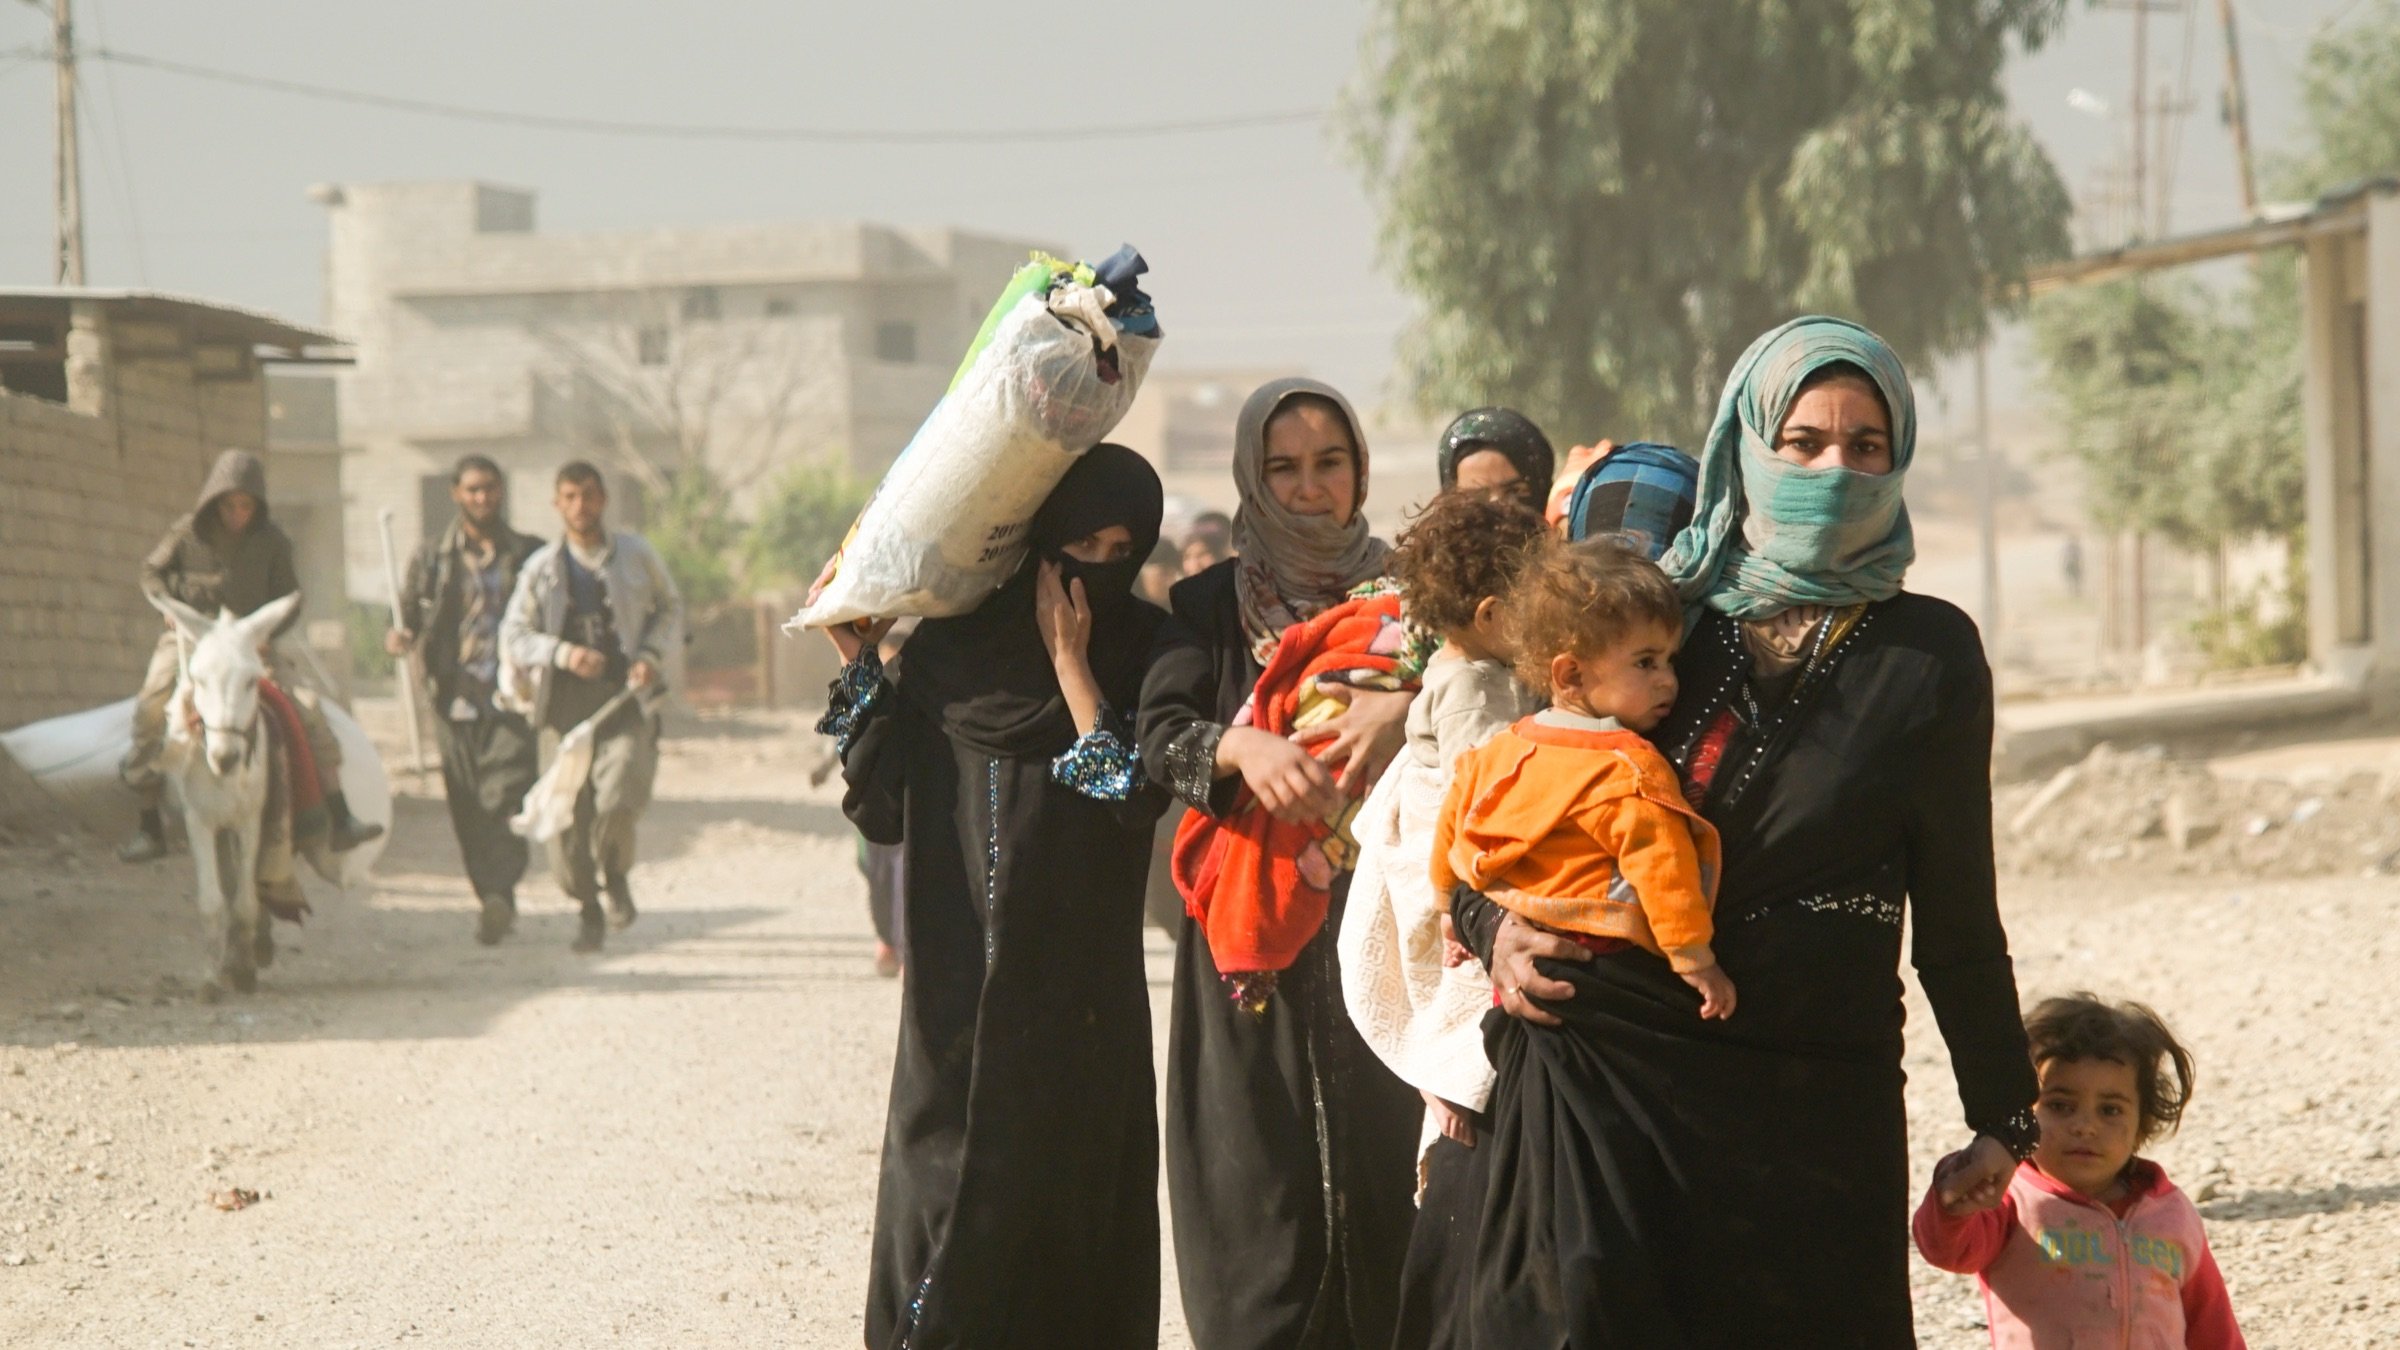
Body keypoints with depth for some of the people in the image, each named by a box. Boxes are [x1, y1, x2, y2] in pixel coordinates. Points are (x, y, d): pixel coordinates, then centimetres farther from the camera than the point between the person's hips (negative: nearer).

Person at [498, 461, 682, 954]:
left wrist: (653, 655, 1)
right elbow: (514, 636, 6)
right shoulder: (541, 567, 8)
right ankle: (588, 910, 18)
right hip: (564, 702, 1)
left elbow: (670, 609, 20)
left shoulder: (636, 555, 9)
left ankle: (615, 875, 13)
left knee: (619, 799, -19)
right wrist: (563, 653, -12)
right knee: (566, 814, -3)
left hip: (625, 697, -1)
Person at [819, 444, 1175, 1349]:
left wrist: (1070, 664, -12)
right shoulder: (952, 639, 4)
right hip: (959, 989, 1)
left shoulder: (1145, 651, 0)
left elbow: (1136, 799, -15)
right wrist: (859, 662, -5)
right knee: (948, 1203, 2)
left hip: (1079, 993, -1)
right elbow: (882, 807, 1)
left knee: (1067, 1195, 2)